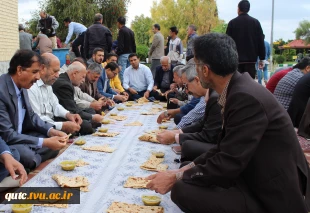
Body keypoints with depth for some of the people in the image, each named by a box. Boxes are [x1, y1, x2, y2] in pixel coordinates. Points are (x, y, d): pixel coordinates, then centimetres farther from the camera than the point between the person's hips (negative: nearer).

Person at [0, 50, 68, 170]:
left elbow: (31, 116, 11)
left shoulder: (22, 86, 0)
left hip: (17, 136, 9)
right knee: (28, 156, -34)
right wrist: (44, 142, -26)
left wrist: (51, 131, -7)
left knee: (55, 146, 3)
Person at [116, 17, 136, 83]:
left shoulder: (121, 31, -8)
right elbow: (134, 45, 17)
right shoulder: (131, 31, 15)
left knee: (122, 73, -8)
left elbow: (120, 45, -17)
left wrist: (117, 53, -8)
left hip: (123, 54, -8)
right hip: (130, 54, 8)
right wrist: (133, 54, 21)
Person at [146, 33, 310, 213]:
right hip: (260, 179, 9)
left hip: (274, 197, -9)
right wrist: (188, 168, 4)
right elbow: (226, 149, 11)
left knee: (183, 189, -20)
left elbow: (228, 164, -24)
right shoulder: (238, 88, 4)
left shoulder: (246, 97, -25)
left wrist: (176, 178, -13)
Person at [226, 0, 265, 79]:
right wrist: (261, 58, 8)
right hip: (251, 58, 1)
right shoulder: (255, 22, 3)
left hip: (236, 59, -1)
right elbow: (260, 41, 3)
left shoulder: (232, 23, -1)